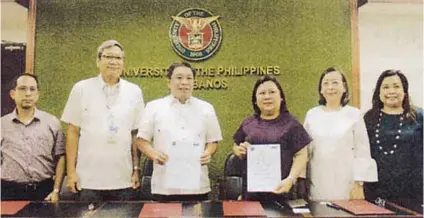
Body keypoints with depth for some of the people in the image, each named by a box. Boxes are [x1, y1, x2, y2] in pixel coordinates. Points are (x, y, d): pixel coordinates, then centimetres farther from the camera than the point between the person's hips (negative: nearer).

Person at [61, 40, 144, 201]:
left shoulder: (134, 91, 3)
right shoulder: (81, 89, 0)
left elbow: (136, 134, 5)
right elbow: (73, 132, 2)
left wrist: (136, 169, 3)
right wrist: (71, 171, -1)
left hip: (124, 181, 1)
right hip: (88, 180, -1)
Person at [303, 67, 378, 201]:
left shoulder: (354, 114, 0)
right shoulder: (311, 114, 4)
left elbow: (362, 152, -1)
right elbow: (304, 150, 7)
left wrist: (359, 184, -5)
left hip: (347, 185, -1)